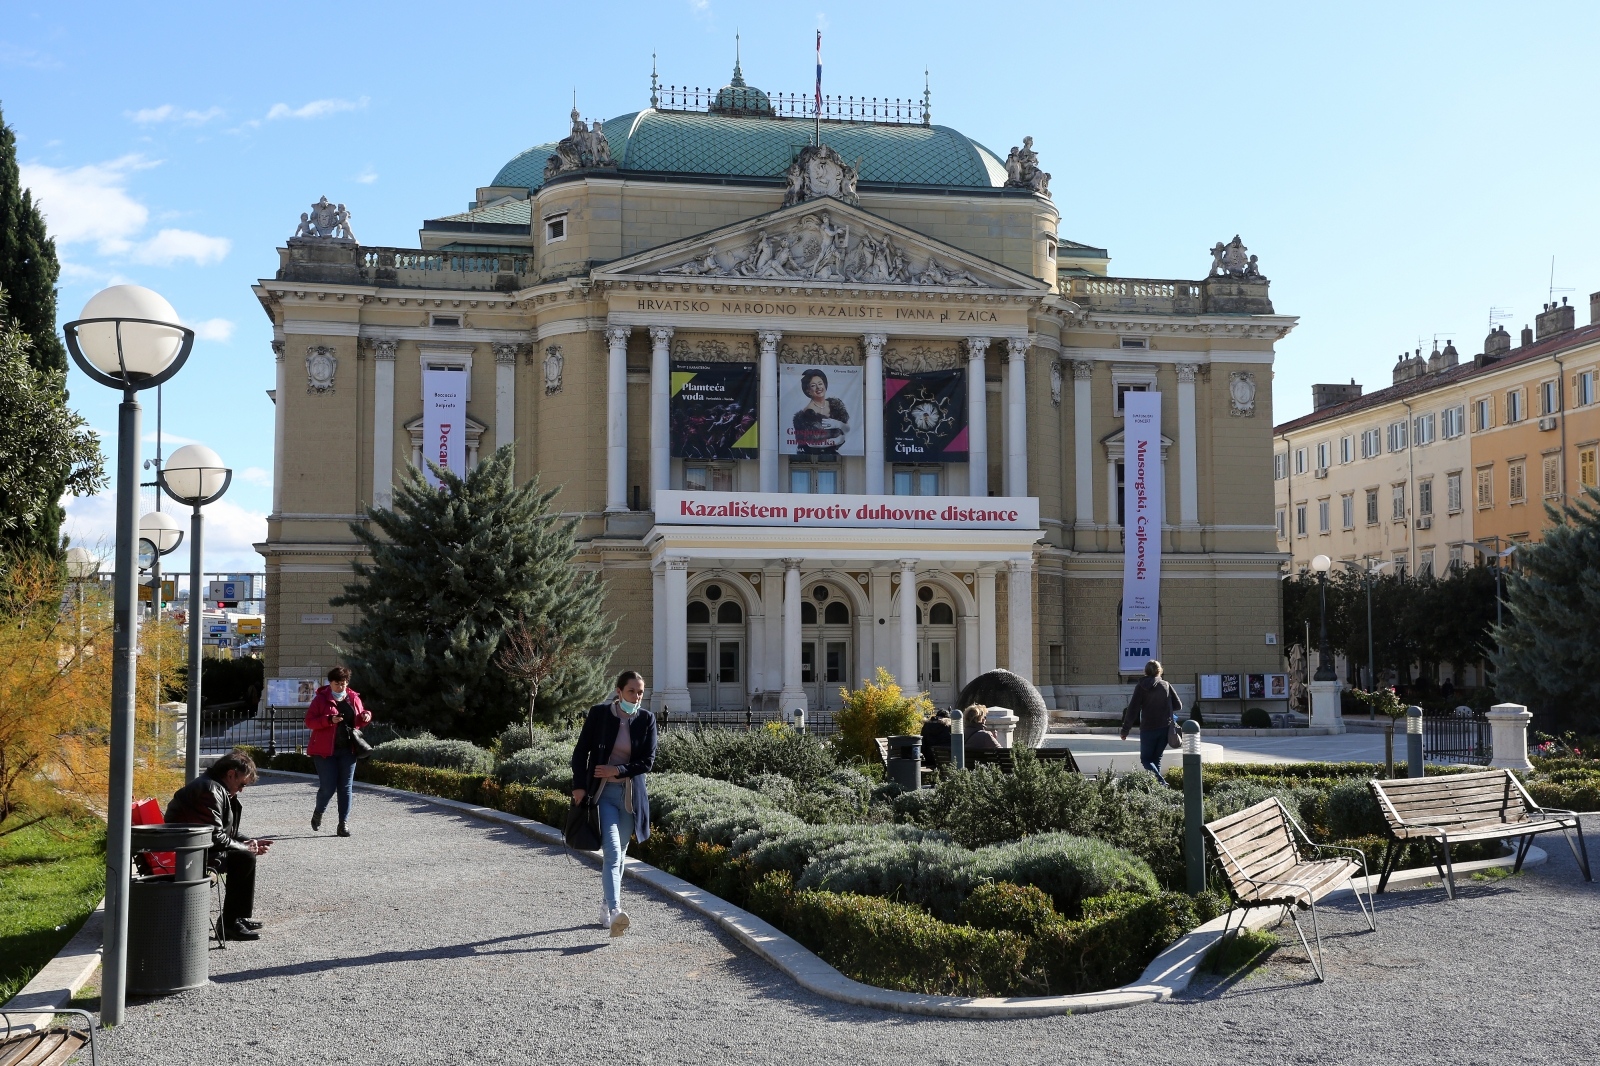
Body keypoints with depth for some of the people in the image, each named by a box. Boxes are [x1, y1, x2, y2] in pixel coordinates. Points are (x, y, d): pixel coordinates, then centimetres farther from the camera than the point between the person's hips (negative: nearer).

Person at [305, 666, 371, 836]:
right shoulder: (321, 699, -3)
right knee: (328, 787, -4)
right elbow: (309, 722, -8)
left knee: (346, 787, 2)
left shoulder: (353, 698, 9)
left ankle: (344, 823, 6)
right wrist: (329, 720, -22)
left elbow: (358, 721, 20)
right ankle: (317, 815, 25)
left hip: (347, 750, 4)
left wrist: (366, 715, -4)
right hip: (325, 750, -4)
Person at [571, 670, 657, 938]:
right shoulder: (599, 713, -6)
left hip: (631, 794, 3)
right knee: (612, 852, -17)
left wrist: (618, 770, -14)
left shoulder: (646, 719, -1)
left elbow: (648, 761, -2)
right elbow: (581, 751, -1)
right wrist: (579, 786, -6)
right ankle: (614, 912, -27)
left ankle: (605, 909, 28)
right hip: (603, 792, -3)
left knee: (619, 854, 13)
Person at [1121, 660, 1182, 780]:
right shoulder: (1166, 685, 4)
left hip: (1148, 729, -3)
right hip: (1165, 728, 3)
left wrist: (1125, 730, -3)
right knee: (1156, 759, 14)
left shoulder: (1141, 687, -5)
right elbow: (1178, 705, 7)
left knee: (1145, 759, 5)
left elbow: (1132, 710, -8)